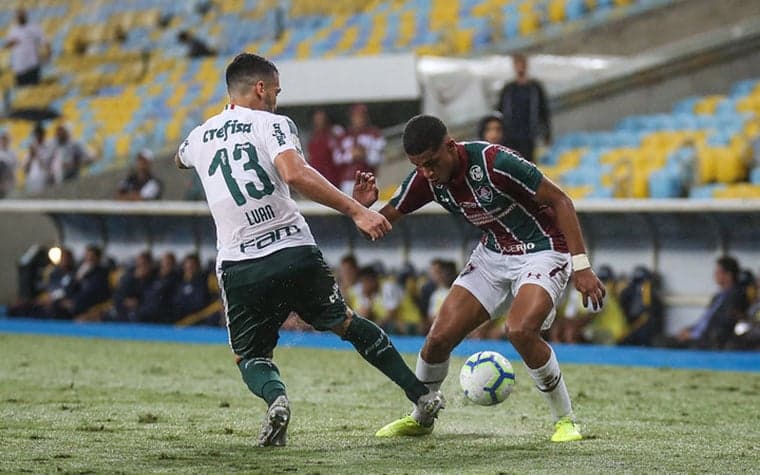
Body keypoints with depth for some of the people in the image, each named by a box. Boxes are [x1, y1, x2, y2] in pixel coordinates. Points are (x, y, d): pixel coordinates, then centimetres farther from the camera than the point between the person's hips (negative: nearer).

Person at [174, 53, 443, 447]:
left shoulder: (200, 137, 12)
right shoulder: (272, 124, -2)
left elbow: (180, 159, 38)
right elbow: (295, 174, -21)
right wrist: (357, 211, -22)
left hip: (238, 264, 2)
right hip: (295, 250, -1)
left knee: (249, 355, 17)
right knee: (346, 323, 20)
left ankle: (275, 397, -18)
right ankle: (422, 395, 21)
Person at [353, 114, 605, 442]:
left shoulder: (493, 162, -28)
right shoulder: (425, 179, -10)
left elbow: (559, 201, -20)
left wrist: (581, 267, -24)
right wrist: (362, 207, -25)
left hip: (542, 252, -6)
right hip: (493, 254, 6)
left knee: (520, 330, -30)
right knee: (440, 336, -3)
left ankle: (565, 420, -10)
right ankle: (420, 420, 23)